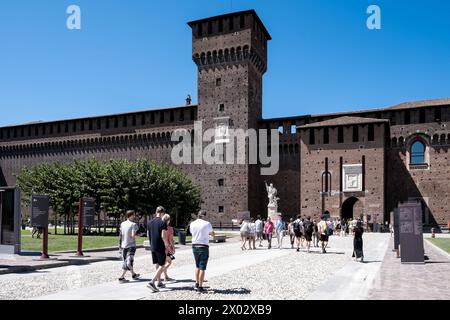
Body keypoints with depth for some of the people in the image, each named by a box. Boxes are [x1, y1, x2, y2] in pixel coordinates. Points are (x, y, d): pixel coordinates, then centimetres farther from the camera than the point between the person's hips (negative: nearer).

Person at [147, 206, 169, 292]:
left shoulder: (150, 223, 7)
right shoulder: (163, 223, -14)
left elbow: (148, 235, 13)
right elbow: (163, 236, -19)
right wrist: (166, 244, -7)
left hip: (153, 247, 7)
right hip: (161, 247, -7)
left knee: (157, 265, 18)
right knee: (162, 266, -1)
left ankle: (158, 282, 27)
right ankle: (152, 282, -13)